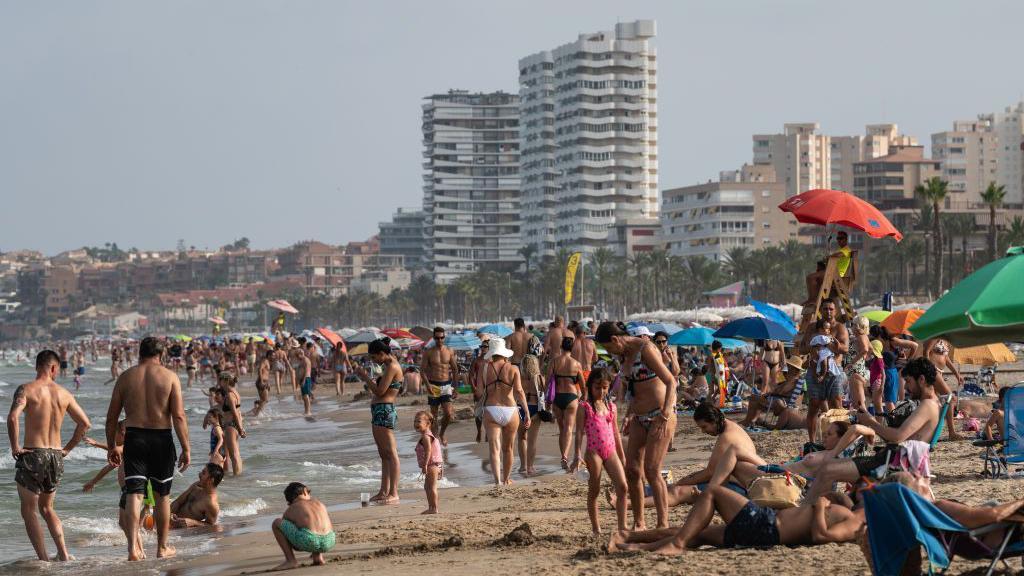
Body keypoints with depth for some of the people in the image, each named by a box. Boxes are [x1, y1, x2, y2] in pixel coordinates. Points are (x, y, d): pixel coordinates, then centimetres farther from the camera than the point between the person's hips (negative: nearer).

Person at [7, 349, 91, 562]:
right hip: (56, 456, 4)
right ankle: (64, 554, 9)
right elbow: (85, 423, 9)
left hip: (32, 455, -4)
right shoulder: (64, 394, 6)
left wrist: (15, 446, -12)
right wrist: (67, 448, 16)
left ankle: (43, 558, -3)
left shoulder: (26, 389, -7)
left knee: (29, 510, 7)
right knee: (46, 508, 21)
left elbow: (13, 417, -23)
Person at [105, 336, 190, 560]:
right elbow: (178, 416, -9)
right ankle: (162, 548, 22)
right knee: (162, 496, 13)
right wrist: (186, 449, -6)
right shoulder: (169, 377, -2)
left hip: (134, 439, 1)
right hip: (161, 440, -1)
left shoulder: (126, 377, 4)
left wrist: (112, 447, 15)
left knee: (134, 494, -3)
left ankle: (133, 548, -17)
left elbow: (111, 417, 5)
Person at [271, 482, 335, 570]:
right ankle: (318, 557, 23)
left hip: (307, 541, -4)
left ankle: (290, 560, 9)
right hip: (328, 543, 4)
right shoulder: (319, 504, 27)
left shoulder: (290, 510, 19)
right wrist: (317, 551, 52)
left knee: (276, 523, 17)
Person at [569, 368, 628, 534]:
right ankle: (596, 529, 10)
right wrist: (578, 455, -12)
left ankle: (622, 526, -4)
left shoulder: (611, 406, 14)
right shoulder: (585, 407, 0)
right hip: (593, 452, -4)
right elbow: (579, 432, -3)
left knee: (622, 486, -8)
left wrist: (622, 456, 20)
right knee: (594, 491, 2)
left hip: (611, 451, 4)